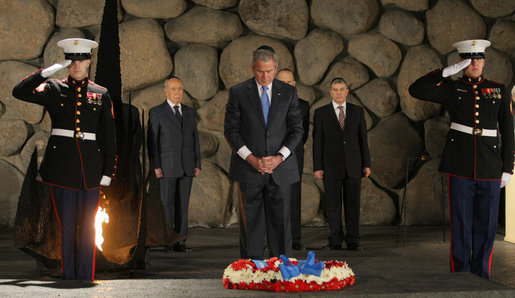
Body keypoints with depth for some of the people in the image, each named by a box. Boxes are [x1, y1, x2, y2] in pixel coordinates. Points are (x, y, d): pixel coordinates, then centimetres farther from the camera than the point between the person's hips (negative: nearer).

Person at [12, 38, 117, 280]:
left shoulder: (101, 94, 9)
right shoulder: (54, 90, 7)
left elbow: (108, 136, 8)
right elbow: (20, 92, -6)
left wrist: (108, 170, 2)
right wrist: (47, 72, -11)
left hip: (90, 166, 1)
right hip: (61, 165, -1)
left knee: (87, 225, 3)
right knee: (66, 223, 2)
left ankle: (85, 277, 10)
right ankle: (69, 276, 10)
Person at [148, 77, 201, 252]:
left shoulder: (189, 112, 14)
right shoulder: (156, 113, 1)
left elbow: (195, 139, 15)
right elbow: (152, 141, -3)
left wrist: (197, 164, 7)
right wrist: (156, 166, -11)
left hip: (186, 167, 4)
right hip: (166, 167, -4)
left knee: (183, 205, 4)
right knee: (166, 205, -4)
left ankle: (180, 242, 7)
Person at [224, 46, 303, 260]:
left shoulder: (288, 92, 6)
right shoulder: (238, 92, 2)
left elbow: (297, 129, 6)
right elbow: (230, 130, 0)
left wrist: (279, 157, -8)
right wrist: (252, 159, -11)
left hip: (280, 169, 1)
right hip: (249, 170, -1)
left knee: (280, 221, 3)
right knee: (251, 224, 1)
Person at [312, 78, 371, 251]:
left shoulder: (357, 111, 8)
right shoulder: (321, 113, 3)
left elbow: (363, 138, 9)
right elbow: (317, 141, 1)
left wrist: (366, 164, 5)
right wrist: (317, 167, -4)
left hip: (353, 165, 1)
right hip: (331, 166, -1)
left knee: (353, 204, 2)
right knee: (332, 204, 0)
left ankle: (353, 240, 8)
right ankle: (335, 241, 7)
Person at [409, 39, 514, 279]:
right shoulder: (451, 89, 6)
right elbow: (416, 90, -7)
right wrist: (446, 72, -11)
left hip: (490, 167, 2)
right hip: (460, 167, -2)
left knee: (486, 224, 5)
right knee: (461, 223, 1)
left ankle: (481, 278, 15)